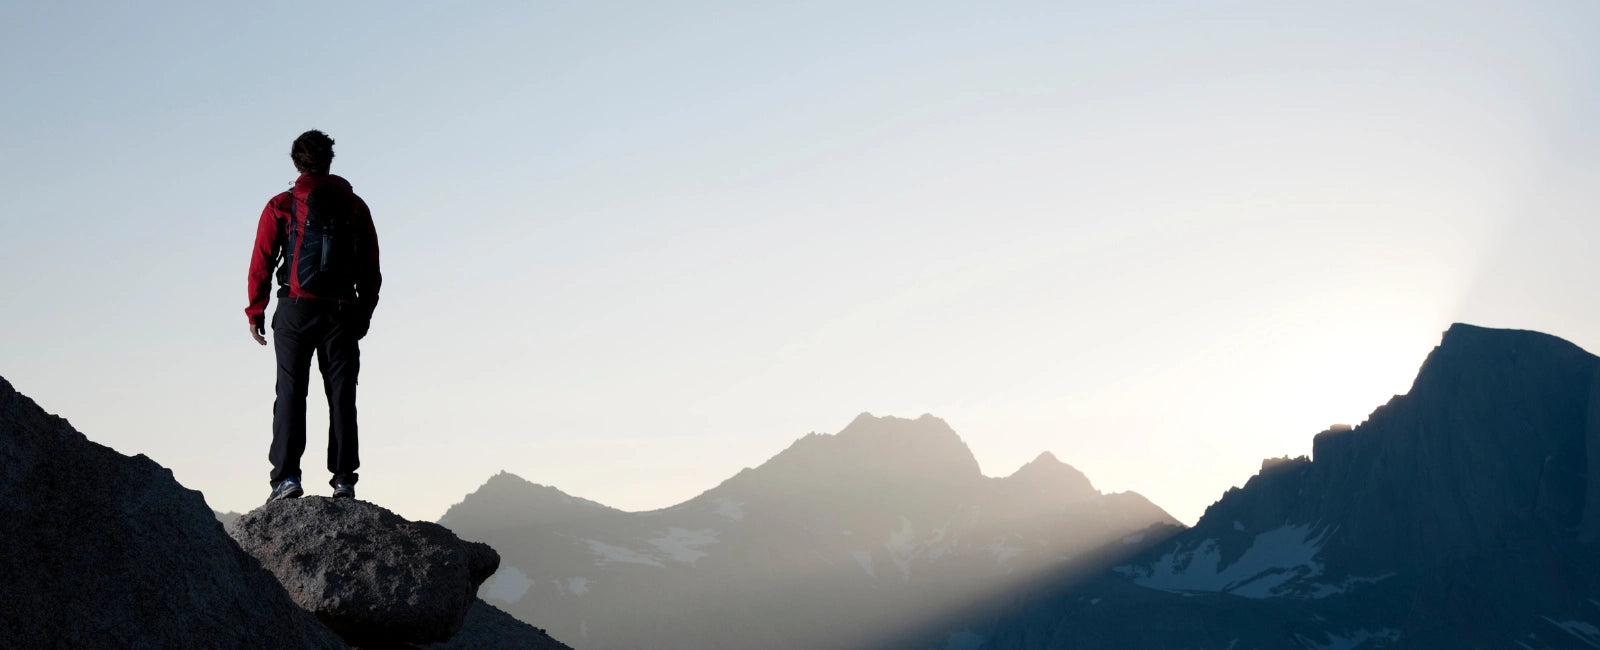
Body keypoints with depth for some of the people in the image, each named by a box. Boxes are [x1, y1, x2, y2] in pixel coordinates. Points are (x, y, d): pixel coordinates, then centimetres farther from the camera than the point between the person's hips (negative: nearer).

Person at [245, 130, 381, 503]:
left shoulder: (281, 206, 3)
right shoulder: (355, 207, 10)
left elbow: (262, 261, -1)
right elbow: (371, 269, 10)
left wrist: (256, 311, 6)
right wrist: (364, 313, 17)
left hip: (296, 310, -2)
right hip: (343, 313, 2)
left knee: (291, 393, -1)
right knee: (342, 398, 4)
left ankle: (286, 476, -10)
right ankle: (344, 481, 1)